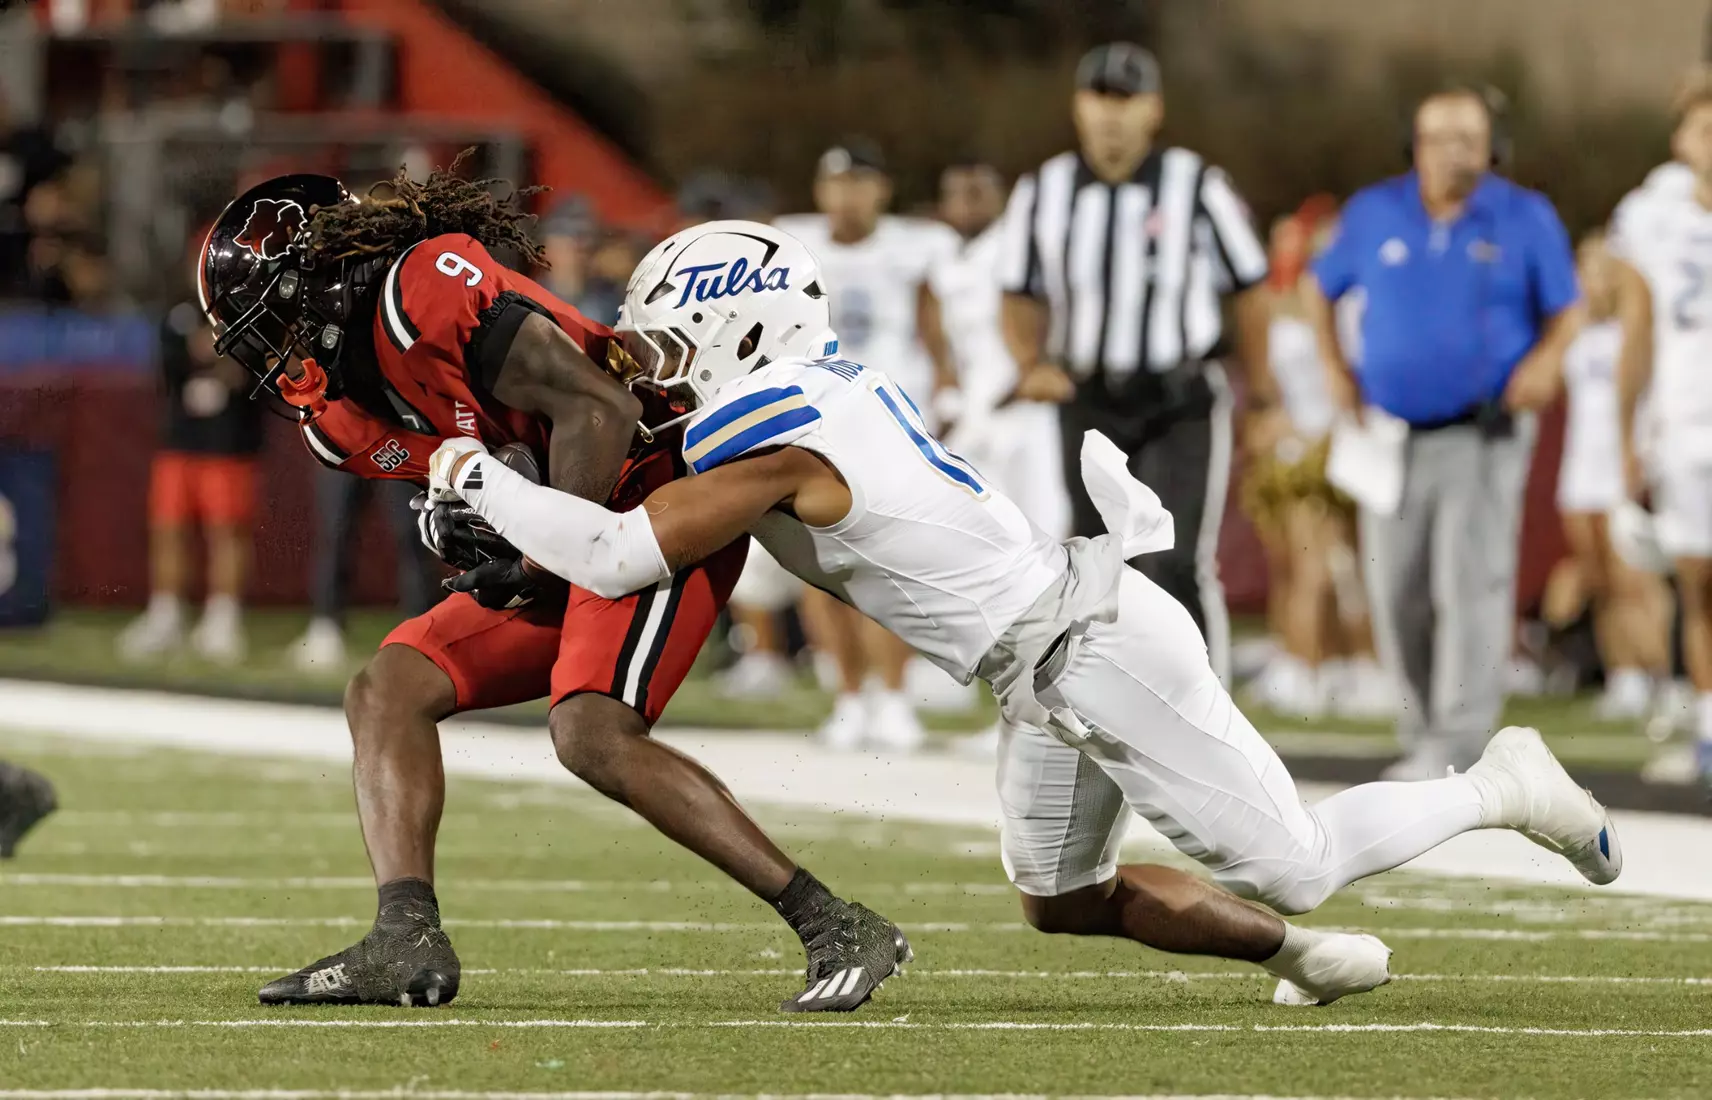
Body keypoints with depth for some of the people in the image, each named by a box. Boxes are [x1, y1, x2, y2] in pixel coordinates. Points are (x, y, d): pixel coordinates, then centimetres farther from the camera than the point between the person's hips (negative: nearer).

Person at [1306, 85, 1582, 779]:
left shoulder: (1527, 219, -2)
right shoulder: (1374, 214, 3)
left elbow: (1565, 311, 5)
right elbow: (1322, 287, 18)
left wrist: (1546, 358, -15)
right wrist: (1336, 369, 7)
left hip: (1485, 432, -3)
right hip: (1394, 437, 3)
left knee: (1472, 580, -15)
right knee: (1398, 596, 5)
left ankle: (1458, 741, -19)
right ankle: (1423, 732, 19)